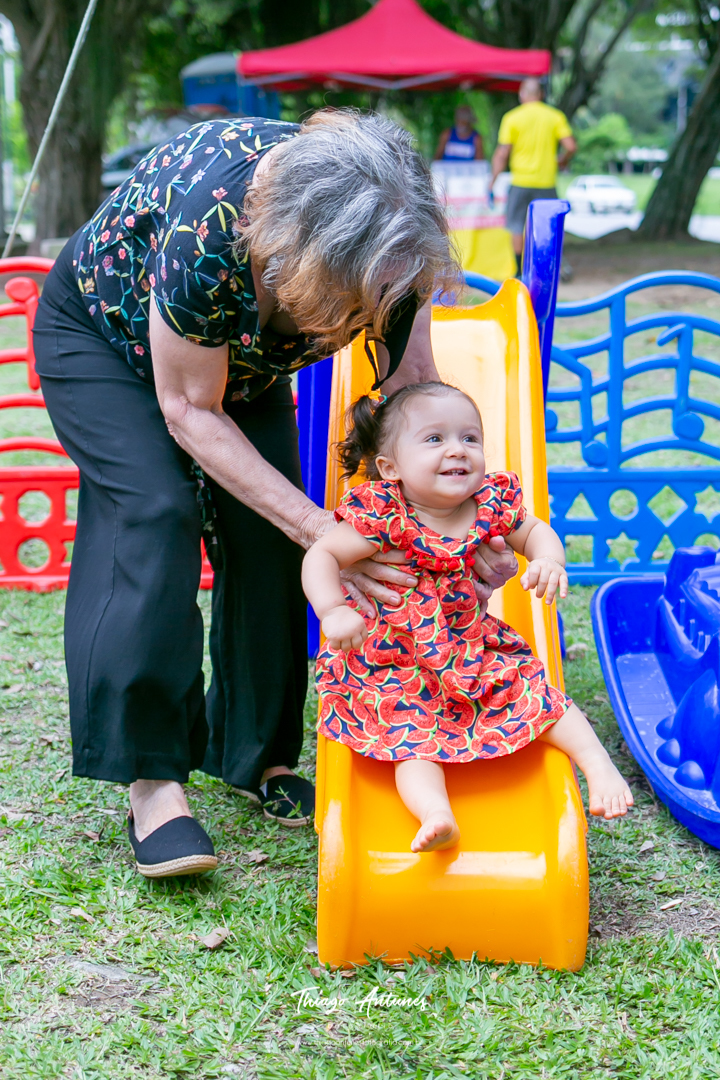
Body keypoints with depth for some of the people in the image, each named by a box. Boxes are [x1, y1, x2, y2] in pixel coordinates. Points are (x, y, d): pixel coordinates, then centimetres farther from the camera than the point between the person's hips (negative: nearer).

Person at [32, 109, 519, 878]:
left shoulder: (382, 246, -30)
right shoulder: (204, 235, -45)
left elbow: (414, 388, -16)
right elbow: (191, 410, -32)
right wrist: (319, 529, -36)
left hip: (240, 354, 5)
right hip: (101, 335, -4)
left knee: (265, 535, -7)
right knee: (155, 516, -21)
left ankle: (255, 754, 8)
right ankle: (152, 781, -16)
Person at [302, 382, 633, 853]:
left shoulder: (490, 503, -6)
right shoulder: (383, 516, -20)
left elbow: (533, 530, 12)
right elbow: (321, 556, -18)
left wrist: (549, 559, -12)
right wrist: (333, 611, -35)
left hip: (476, 650, 5)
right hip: (399, 665, -4)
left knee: (537, 693, -2)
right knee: (412, 738, -23)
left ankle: (599, 765, 8)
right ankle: (437, 815, -38)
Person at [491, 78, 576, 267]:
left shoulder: (512, 118, -3)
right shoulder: (555, 116, 2)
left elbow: (502, 154, -7)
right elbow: (571, 146, -5)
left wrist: (493, 179, 0)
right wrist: (562, 161, 16)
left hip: (521, 181, -2)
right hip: (547, 182, 2)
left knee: (516, 226, 9)